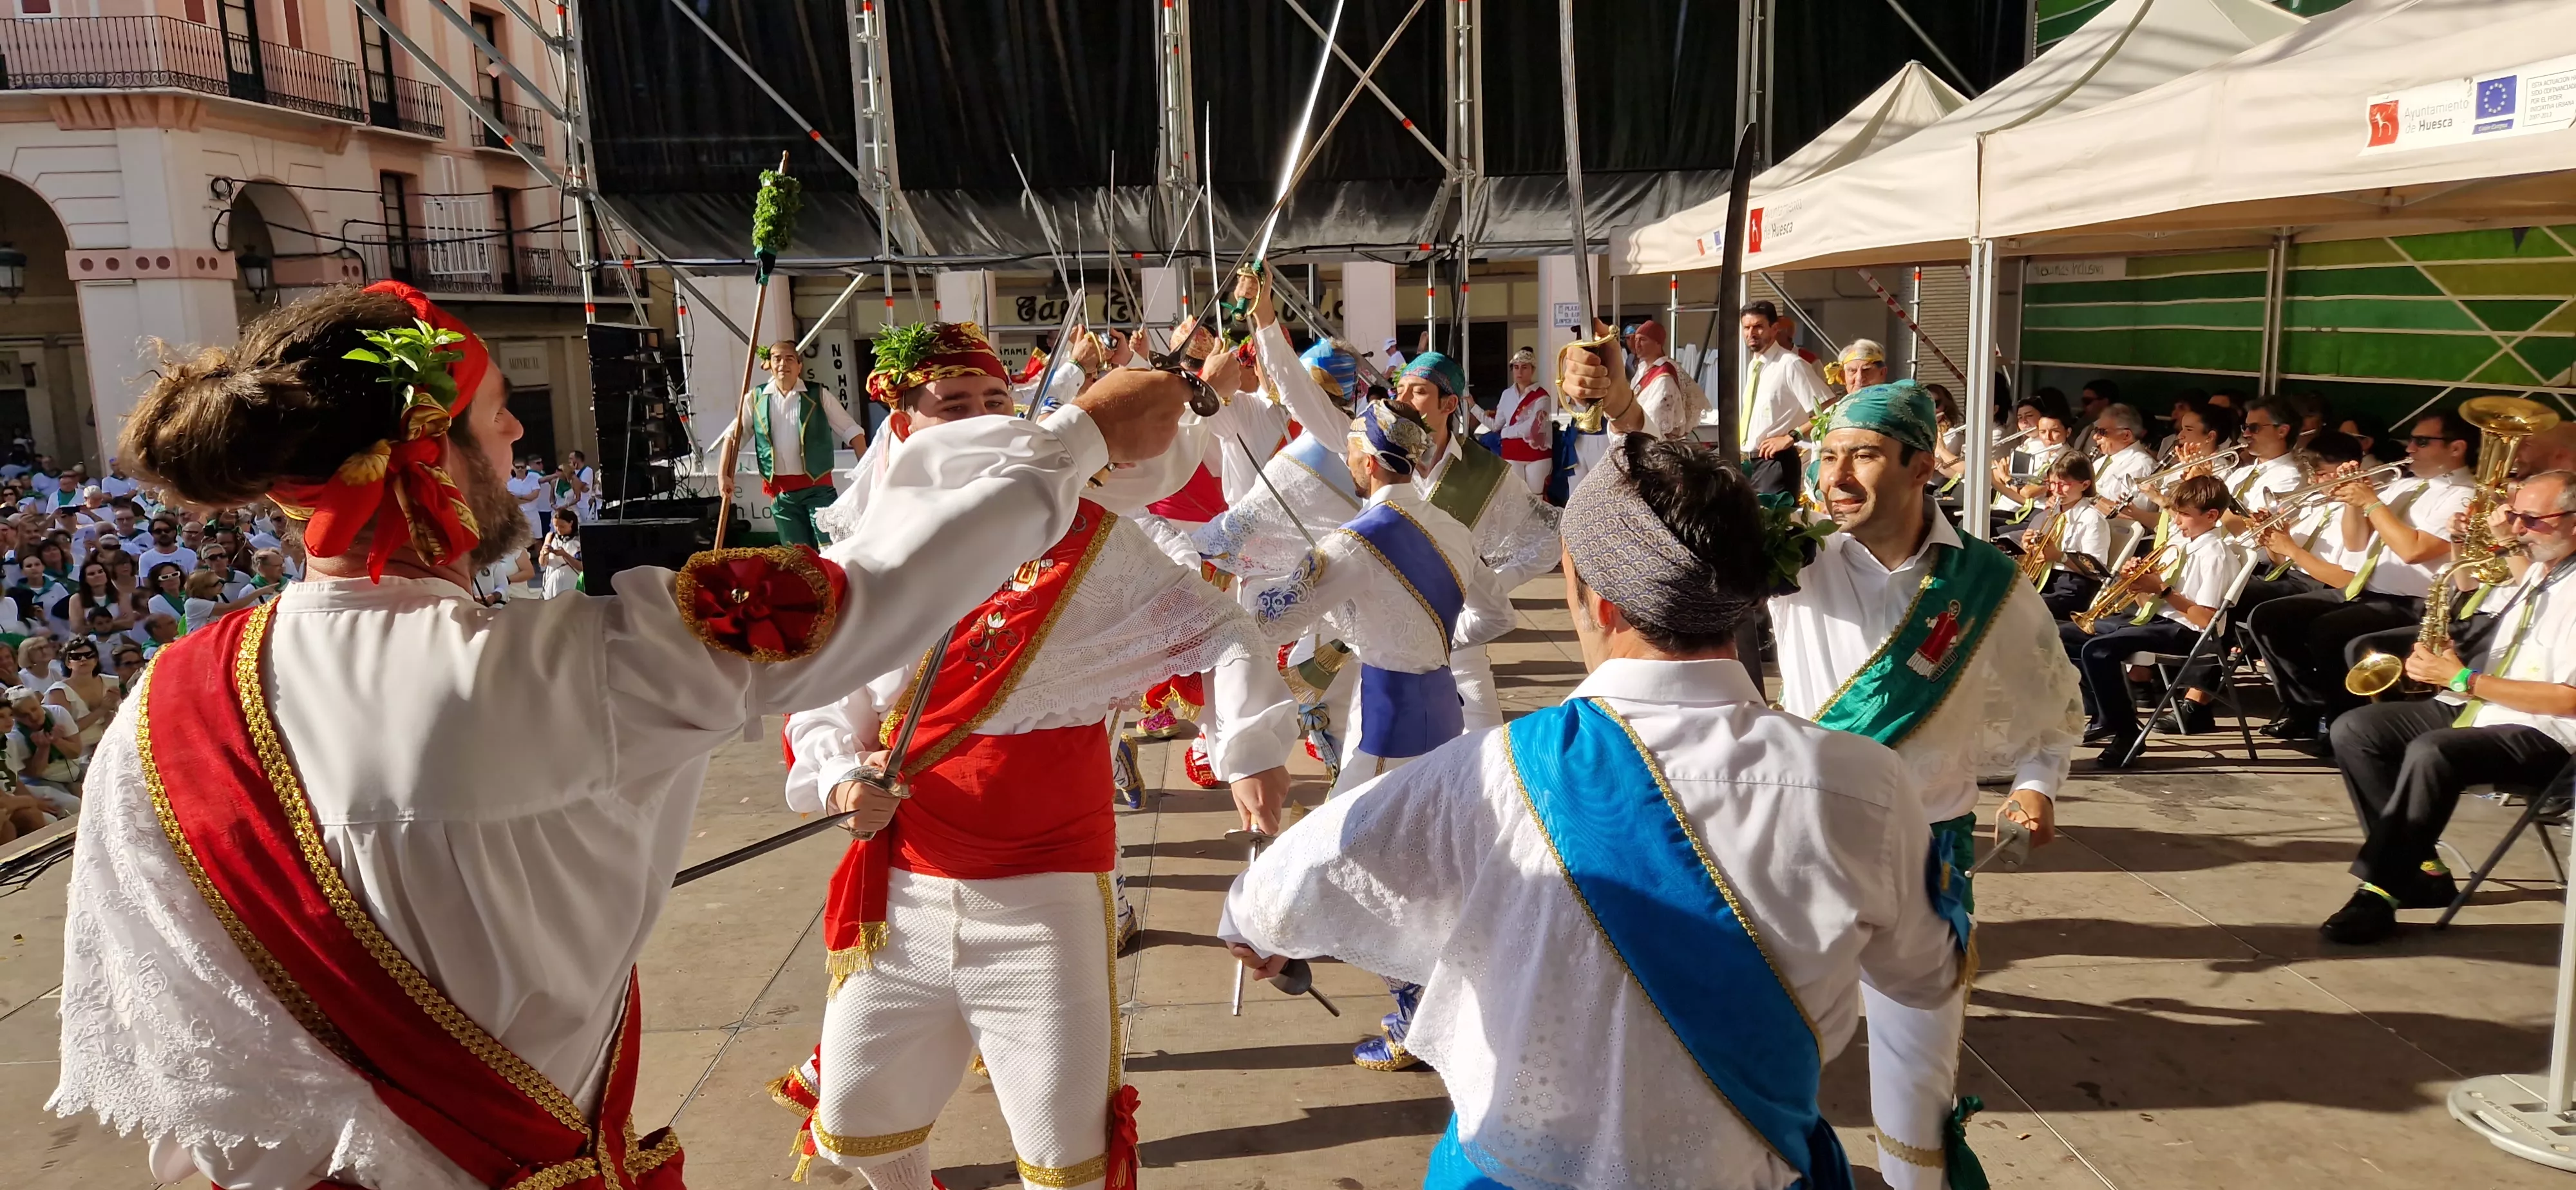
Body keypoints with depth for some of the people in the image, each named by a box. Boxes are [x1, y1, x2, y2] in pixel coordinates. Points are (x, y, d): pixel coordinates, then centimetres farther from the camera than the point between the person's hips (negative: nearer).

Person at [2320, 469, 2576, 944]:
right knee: (2353, 730, -8)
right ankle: (2419, 866, -8)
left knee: (2429, 752, -36)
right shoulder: (2531, 572, 14)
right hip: (2474, 708, 9)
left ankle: (2379, 889, -28)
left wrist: (2464, 679, -20)